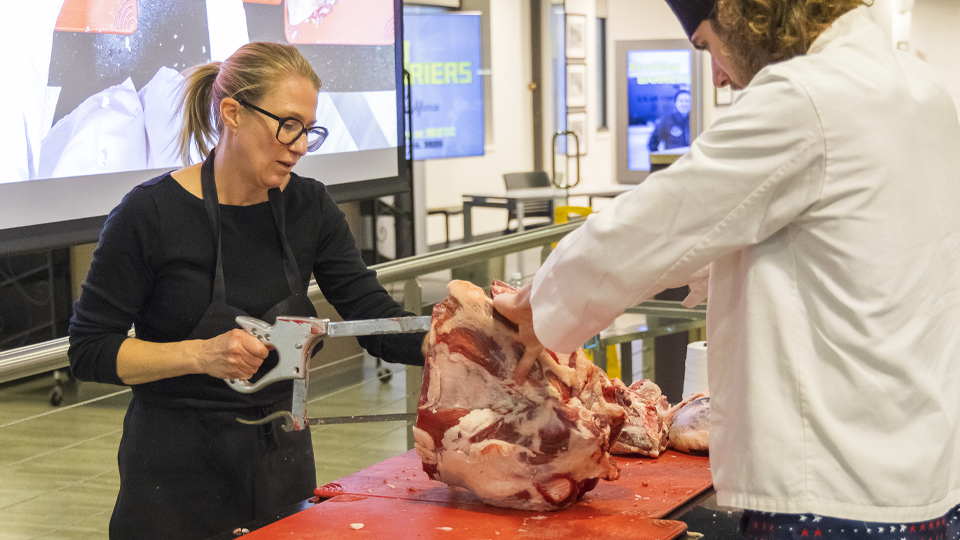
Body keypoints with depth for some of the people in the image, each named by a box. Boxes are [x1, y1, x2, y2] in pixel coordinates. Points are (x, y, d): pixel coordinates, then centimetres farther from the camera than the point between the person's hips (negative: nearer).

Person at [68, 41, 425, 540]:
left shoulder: (307, 207, 0)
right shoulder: (151, 214, -14)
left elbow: (375, 318, -4)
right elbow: (89, 352, -12)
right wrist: (200, 355, -25)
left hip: (283, 460, 5)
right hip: (179, 475, -4)